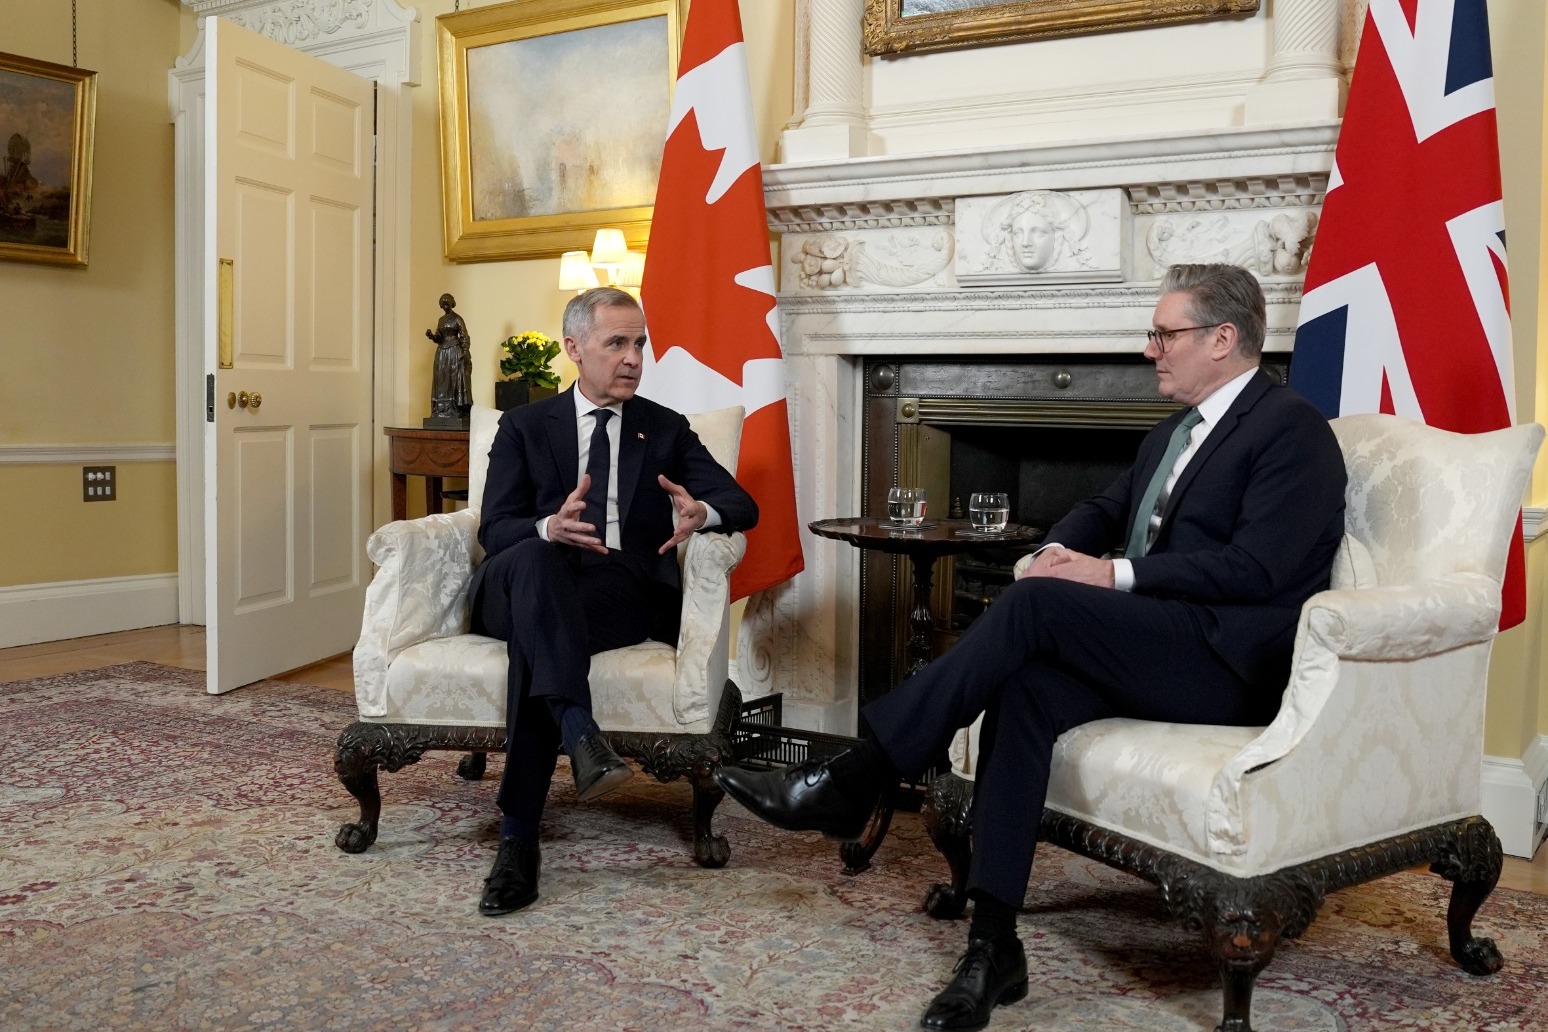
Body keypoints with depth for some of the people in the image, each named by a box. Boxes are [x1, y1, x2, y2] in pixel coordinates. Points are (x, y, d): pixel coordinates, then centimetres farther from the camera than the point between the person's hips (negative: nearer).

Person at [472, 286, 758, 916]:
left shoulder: (666, 430, 19)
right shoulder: (524, 427, 17)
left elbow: (743, 505, 7)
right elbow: (495, 530, 3)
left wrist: (702, 512, -19)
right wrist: (549, 528, -22)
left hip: (630, 594, 0)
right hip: (531, 588, 1)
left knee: (535, 631, -33)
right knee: (534, 560, -36)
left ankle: (518, 839, -37)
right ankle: (579, 734, -52)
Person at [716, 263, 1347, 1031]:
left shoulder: (1291, 428, -5)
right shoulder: (1173, 433, 22)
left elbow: (1256, 569, -17)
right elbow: (1103, 511, 22)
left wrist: (1114, 575, -20)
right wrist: (1057, 550, -2)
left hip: (1229, 662, -7)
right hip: (1151, 649, 7)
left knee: (1034, 603, -27)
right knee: (1024, 687, -24)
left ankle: (852, 781, -24)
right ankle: (992, 947, -25)